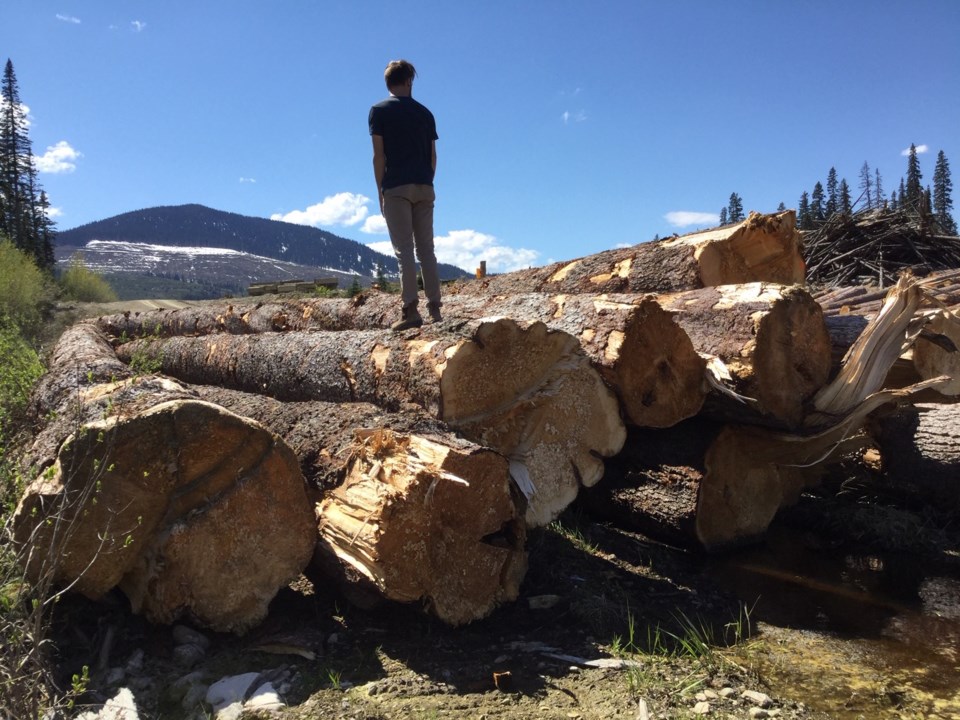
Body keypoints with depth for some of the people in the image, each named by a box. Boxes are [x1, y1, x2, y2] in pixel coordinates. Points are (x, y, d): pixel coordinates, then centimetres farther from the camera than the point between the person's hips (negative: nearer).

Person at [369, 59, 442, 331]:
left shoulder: (379, 111, 2)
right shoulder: (425, 113, 13)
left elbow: (379, 155, -4)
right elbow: (433, 156, 11)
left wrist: (380, 191, 0)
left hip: (396, 187, -4)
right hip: (424, 187, 4)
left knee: (404, 250, -7)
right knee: (426, 249, 6)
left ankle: (410, 310, -12)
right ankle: (435, 309, 4)